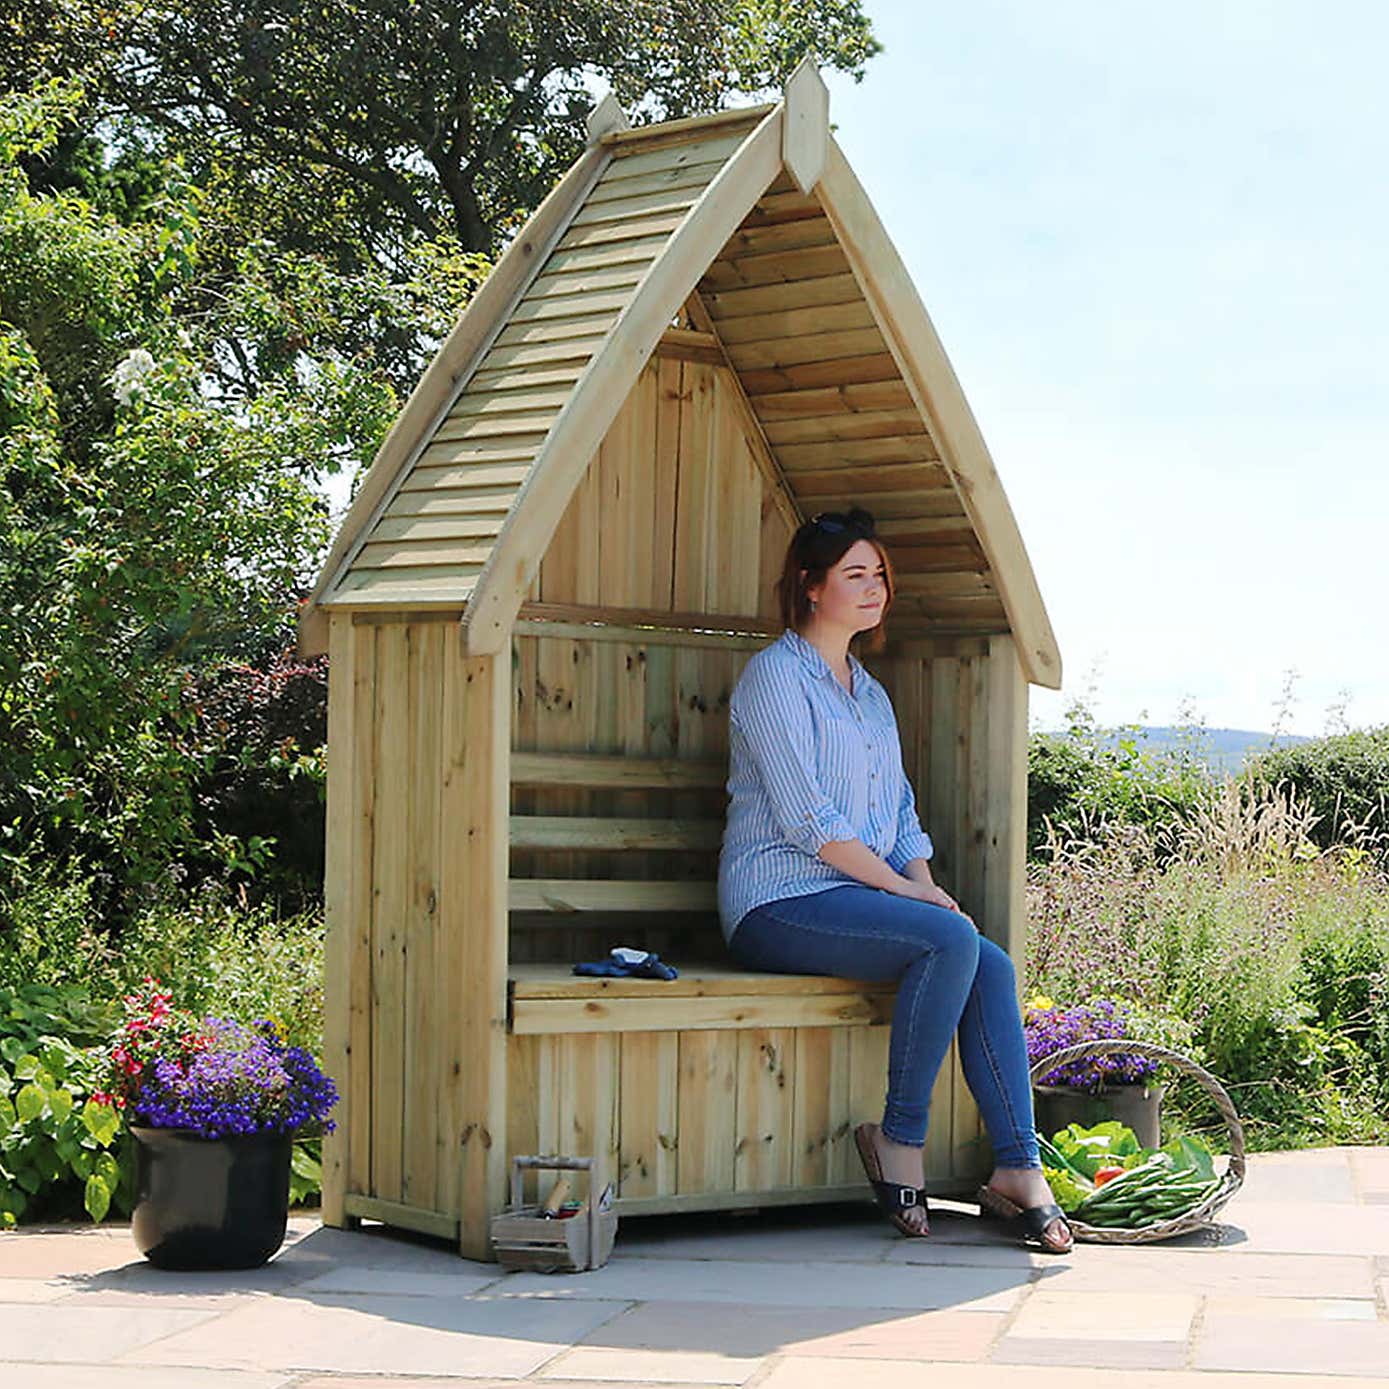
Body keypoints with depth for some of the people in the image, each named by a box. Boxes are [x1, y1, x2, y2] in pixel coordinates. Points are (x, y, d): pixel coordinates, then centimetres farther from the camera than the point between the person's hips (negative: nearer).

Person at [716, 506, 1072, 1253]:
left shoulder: (869, 693, 23)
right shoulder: (777, 674, -5)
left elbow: (900, 812, 21)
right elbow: (806, 818, -14)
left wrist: (925, 882, 1)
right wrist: (902, 887, -14)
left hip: (856, 900, 8)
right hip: (780, 903, -8)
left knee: (990, 963, -17)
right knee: (950, 938, -28)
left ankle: (1017, 1169, -19)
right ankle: (900, 1140, -18)